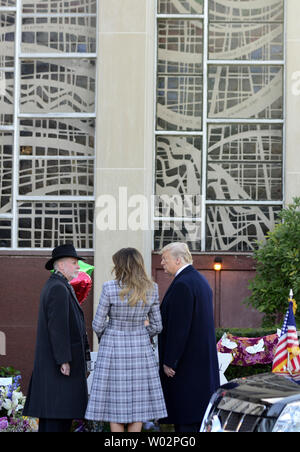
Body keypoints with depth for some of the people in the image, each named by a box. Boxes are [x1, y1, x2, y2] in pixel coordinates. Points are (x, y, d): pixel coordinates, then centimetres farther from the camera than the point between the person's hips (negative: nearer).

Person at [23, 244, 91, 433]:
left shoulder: (54, 287, 19)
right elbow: (57, 326, -21)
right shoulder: (59, 288, -14)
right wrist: (64, 360, -22)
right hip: (60, 360, -11)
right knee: (58, 411, -11)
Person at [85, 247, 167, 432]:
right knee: (138, 401, 7)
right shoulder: (151, 289, -3)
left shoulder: (110, 288, -12)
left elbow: (98, 325, -7)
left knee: (115, 403, 4)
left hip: (113, 348, -2)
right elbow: (156, 326, 3)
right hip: (141, 349, 2)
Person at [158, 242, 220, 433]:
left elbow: (178, 326, -21)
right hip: (204, 357, 10)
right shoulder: (200, 280, 14)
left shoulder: (182, 284, -18)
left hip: (186, 359, -10)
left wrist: (169, 361, -18)